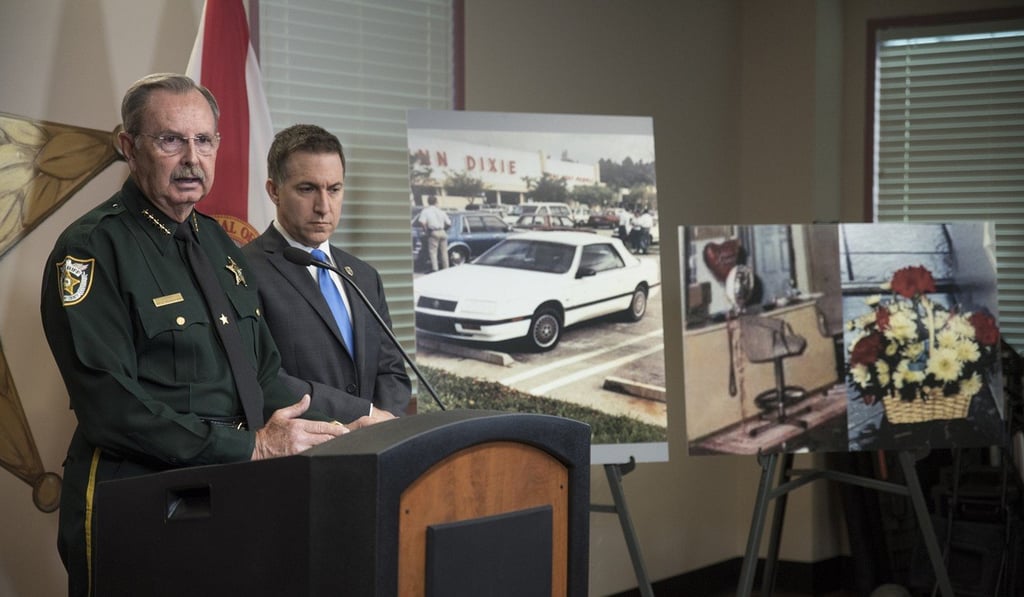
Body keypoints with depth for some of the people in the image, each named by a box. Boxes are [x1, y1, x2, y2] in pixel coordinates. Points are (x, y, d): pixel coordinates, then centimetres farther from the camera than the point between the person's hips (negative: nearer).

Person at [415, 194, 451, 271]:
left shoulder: (426, 211, 1)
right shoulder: (441, 211, 14)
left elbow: (421, 222, -15)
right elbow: (448, 223, 10)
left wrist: (425, 230, -3)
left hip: (433, 232, -4)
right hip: (442, 232, 4)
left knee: (433, 251, -4)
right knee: (444, 252, 11)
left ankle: (434, 268, -15)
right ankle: (446, 268, 14)